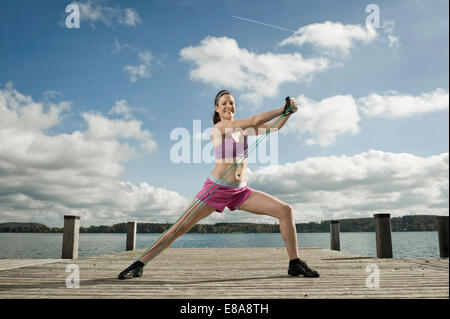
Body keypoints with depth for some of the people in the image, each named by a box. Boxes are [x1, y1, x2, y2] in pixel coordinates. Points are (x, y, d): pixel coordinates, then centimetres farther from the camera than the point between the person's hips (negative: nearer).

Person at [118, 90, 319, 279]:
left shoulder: (242, 129, 11)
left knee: (285, 210, -3)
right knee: (181, 227, -8)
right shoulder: (219, 127, -9)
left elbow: (273, 127, 11)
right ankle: (139, 265, 6)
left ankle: (295, 264, 5)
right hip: (217, 189, -6)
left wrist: (288, 112, -5)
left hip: (241, 192, 6)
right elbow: (256, 121, -18)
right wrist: (283, 109, -12)